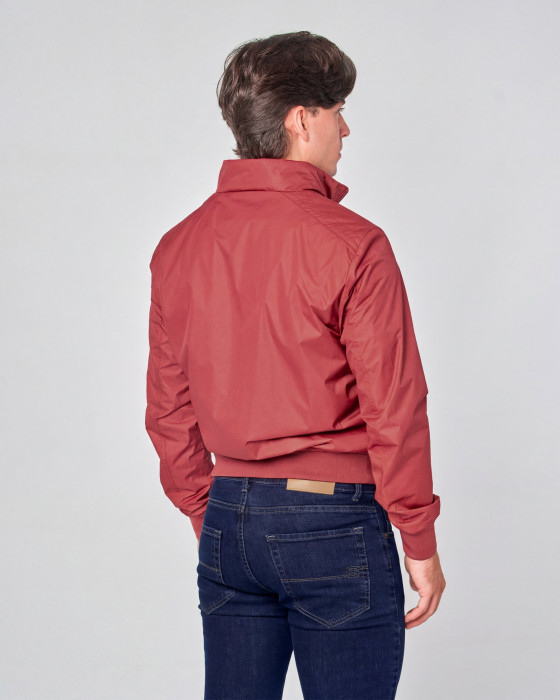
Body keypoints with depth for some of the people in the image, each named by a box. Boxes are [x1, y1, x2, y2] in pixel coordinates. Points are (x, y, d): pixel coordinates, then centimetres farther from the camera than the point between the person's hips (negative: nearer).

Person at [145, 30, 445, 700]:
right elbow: (394, 410, -13)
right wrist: (421, 542, -3)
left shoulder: (179, 246, 5)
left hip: (229, 519, 6)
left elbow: (167, 408, 10)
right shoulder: (352, 244, -13)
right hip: (335, 519, -6)